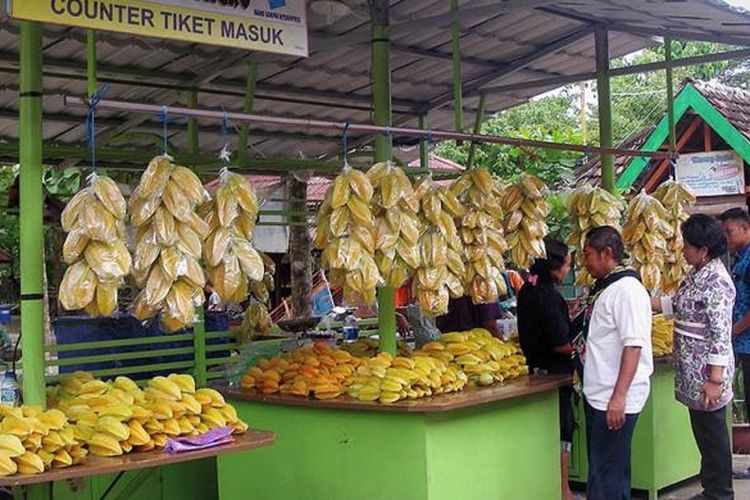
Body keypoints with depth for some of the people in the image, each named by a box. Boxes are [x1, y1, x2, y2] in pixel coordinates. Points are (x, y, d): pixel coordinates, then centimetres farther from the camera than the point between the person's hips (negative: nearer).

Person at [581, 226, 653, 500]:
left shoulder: (627, 289, -15)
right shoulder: (604, 288, 14)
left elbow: (633, 345, -22)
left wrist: (619, 396, -26)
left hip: (615, 400, -10)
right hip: (598, 395, 10)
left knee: (605, 476, -5)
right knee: (603, 470, 17)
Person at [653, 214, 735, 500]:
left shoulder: (716, 281, -20)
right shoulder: (697, 274, 9)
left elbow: (721, 334, -22)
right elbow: (676, 305, 17)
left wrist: (715, 380, -23)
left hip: (706, 372, -9)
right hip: (693, 371, 9)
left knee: (712, 435, 2)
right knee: (704, 432, 17)